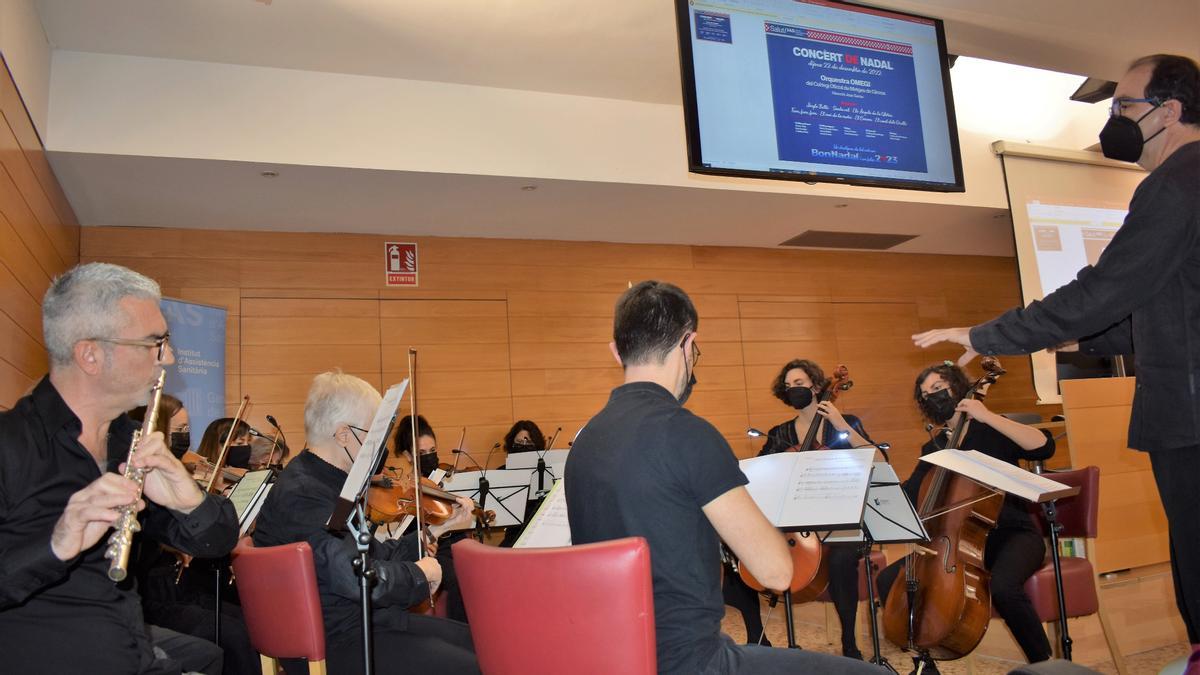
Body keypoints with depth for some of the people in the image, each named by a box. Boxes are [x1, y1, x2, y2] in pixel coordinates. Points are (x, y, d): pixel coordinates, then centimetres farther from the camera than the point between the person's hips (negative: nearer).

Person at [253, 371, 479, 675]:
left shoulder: (327, 483, 9)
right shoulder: (301, 496, -23)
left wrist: (432, 530, 9)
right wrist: (420, 572, -17)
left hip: (366, 621, 10)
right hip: (338, 644, -10)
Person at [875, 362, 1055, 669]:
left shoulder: (991, 431, -2)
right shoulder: (933, 449, 12)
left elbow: (1045, 447, -20)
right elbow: (908, 495, 9)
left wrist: (989, 417, -24)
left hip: (1012, 534, -5)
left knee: (1002, 586, -38)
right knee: (889, 580, -10)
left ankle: (1044, 662, -14)